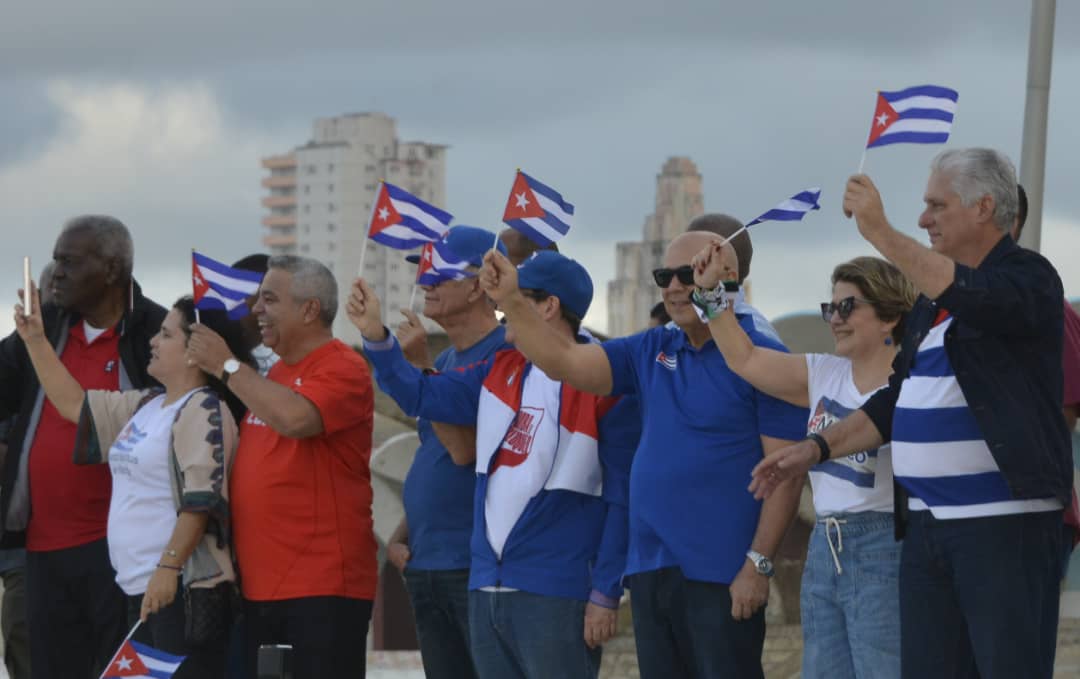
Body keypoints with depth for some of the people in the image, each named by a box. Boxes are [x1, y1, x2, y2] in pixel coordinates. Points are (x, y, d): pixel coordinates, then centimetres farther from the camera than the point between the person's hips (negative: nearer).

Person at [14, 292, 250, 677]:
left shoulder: (204, 412, -11)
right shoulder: (144, 407, 17)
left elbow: (200, 501, -19)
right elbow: (73, 404, 25)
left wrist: (169, 567, -25)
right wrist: (35, 340, 19)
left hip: (183, 586, -10)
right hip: (141, 587, 10)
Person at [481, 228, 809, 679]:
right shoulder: (651, 352, 13)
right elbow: (563, 361, 8)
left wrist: (758, 564, -15)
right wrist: (511, 302, -6)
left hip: (722, 573, -7)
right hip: (650, 569, 7)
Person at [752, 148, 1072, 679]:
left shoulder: (1028, 278, -5)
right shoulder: (930, 301, 20)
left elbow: (971, 297, -28)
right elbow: (895, 402, 24)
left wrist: (880, 232, -27)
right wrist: (816, 448, 14)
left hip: (1004, 522, -8)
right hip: (927, 525, 8)